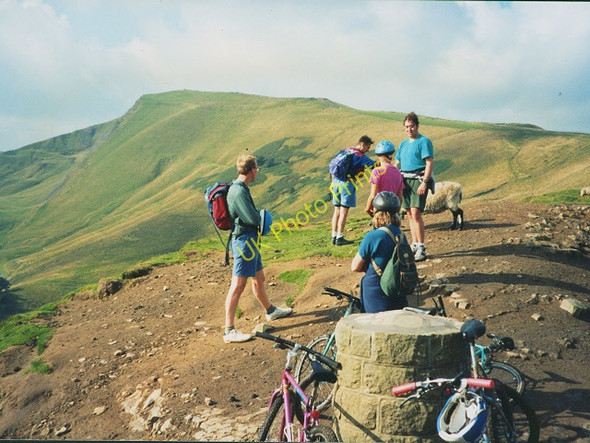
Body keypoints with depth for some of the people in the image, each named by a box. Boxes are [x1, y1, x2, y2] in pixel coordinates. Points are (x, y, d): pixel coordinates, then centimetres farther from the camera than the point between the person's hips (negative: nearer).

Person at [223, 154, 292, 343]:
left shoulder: (239, 188, 13)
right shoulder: (239, 192, -20)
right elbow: (254, 219, -23)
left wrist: (259, 216, -1)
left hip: (249, 240, 11)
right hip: (244, 241, -11)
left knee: (259, 278, 24)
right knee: (238, 286, -9)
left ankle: (271, 311, 43)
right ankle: (229, 331, -6)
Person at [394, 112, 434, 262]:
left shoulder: (424, 141, -5)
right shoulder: (404, 143, 18)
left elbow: (429, 163, -12)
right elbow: (396, 163, 22)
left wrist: (424, 182, -21)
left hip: (419, 180, -7)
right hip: (405, 180, 7)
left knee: (416, 213, -14)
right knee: (410, 214, 8)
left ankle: (421, 249, -10)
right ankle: (414, 245, 16)